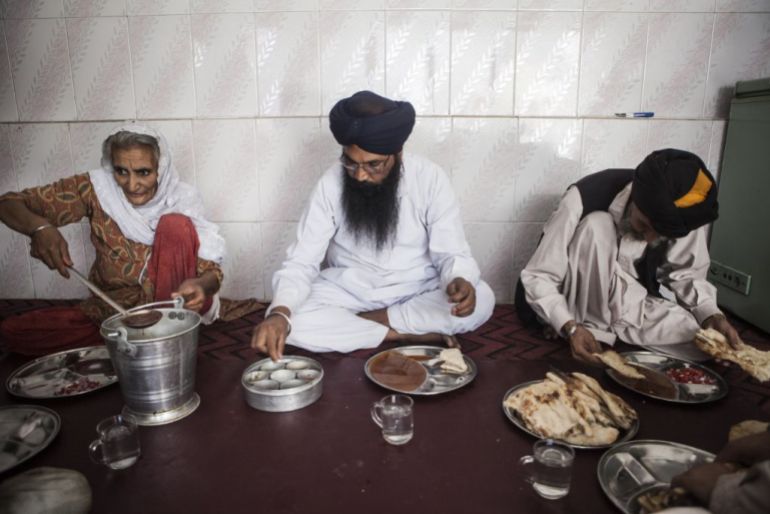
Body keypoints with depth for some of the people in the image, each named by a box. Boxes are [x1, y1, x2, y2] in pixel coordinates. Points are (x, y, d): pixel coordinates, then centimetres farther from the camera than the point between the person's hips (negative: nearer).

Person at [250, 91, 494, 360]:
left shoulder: (430, 178, -14)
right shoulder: (331, 183, -13)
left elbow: (451, 254, -12)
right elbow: (301, 262, -14)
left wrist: (460, 281, -37)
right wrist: (280, 313, -33)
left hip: (417, 291, 0)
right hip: (349, 291, 1)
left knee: (482, 300, -27)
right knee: (290, 319, -26)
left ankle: (364, 321, -18)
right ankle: (405, 334, -20)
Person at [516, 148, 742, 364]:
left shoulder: (686, 213, -16)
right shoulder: (584, 199, -29)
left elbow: (686, 274, 0)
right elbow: (537, 278, -24)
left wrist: (711, 314, -18)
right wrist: (570, 327, -38)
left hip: (634, 306, 4)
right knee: (597, 227, -31)